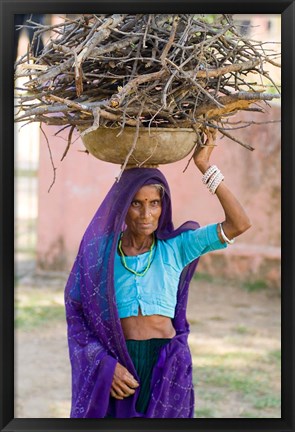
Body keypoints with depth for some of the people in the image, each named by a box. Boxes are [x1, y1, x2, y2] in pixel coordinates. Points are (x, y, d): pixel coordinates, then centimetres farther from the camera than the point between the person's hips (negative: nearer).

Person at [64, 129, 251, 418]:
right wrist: (104, 365, -13)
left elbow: (239, 224, -7)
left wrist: (204, 167, -9)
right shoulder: (100, 250, 2)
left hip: (167, 369, 0)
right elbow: (76, 315, 1)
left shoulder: (176, 247, 2)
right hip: (113, 366, 0)